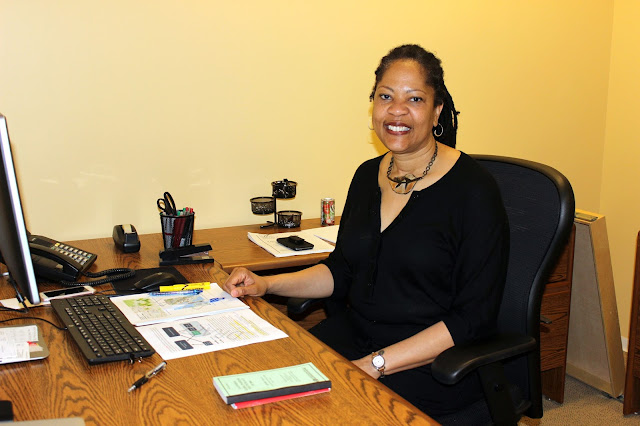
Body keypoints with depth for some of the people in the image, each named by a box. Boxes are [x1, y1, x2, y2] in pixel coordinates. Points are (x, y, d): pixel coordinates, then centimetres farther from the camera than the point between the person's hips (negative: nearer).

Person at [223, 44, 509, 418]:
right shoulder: (368, 175, 8)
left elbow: (474, 318, -14)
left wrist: (377, 364, -20)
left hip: (430, 366, -6)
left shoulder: (473, 190, -12)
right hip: (351, 336, 6)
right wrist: (265, 285, 5)